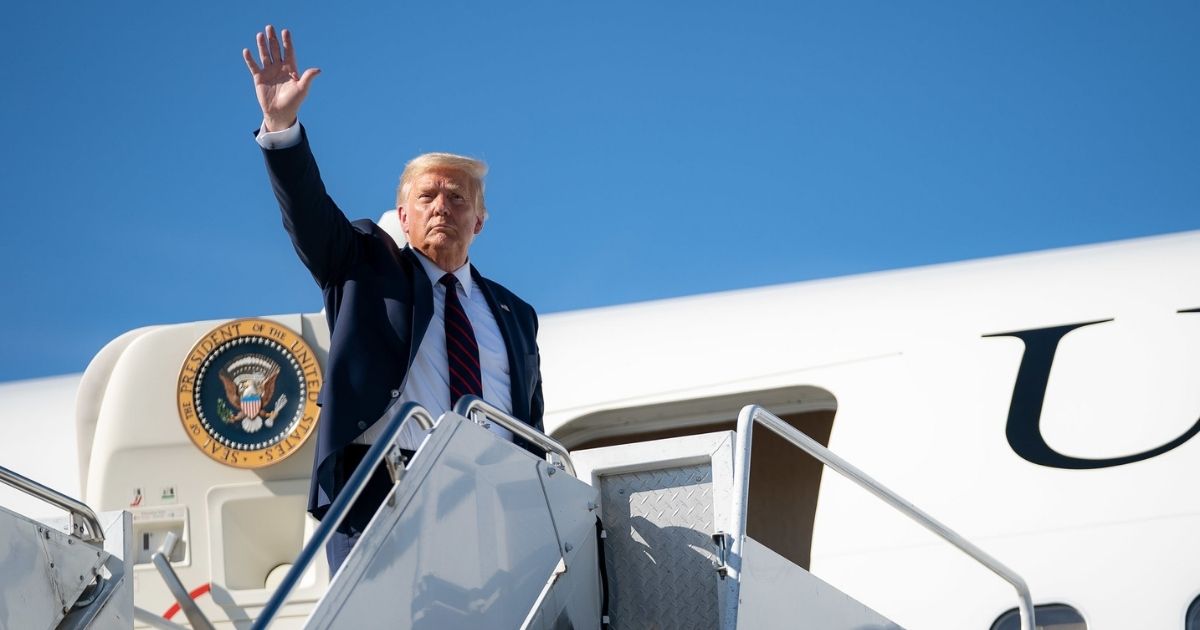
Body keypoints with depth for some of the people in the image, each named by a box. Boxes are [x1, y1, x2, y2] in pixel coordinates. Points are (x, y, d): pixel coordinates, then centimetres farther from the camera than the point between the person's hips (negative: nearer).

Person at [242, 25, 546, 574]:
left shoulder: (514, 315, 24)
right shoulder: (366, 268, 17)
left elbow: (531, 431, 21)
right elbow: (309, 213, 0)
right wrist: (282, 126, -16)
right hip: (377, 493, -2)